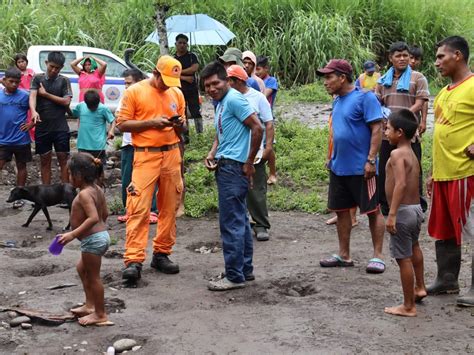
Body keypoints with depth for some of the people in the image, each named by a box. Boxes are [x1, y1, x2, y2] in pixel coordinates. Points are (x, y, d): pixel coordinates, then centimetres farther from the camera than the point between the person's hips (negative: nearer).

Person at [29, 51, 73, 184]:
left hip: (60, 127, -1)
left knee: (63, 159, 0)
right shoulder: (38, 78, 4)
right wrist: (34, 111, -30)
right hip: (42, 127, 1)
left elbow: (66, 101, -6)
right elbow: (32, 96, -10)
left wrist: (46, 94, -6)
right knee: (45, 160, 8)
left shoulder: (64, 81, 3)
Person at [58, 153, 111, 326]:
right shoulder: (97, 190, 6)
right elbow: (105, 214, 13)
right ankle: (90, 305, 32)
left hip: (92, 240, -10)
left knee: (93, 276, 2)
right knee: (82, 268, 26)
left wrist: (73, 234, -31)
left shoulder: (84, 194, -22)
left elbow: (93, 218, -32)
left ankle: (100, 314, 13)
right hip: (102, 234, 10)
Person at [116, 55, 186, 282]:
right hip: (145, 155, -5)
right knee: (139, 208, -11)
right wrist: (151, 122, -15)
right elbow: (122, 124, -4)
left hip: (172, 154, 5)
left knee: (169, 208, 7)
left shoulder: (177, 93, 12)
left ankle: (161, 254, 18)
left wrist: (179, 125, -4)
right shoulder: (135, 91, -2)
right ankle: (133, 260, -11)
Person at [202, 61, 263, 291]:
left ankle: (235, 276, -1)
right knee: (239, 220, 15)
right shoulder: (220, 103, 17)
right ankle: (245, 269, 23)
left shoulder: (233, 99, -13)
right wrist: (212, 153, 9)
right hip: (225, 166, 10)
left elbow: (257, 128, -18)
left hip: (233, 166, -10)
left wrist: (249, 163, -14)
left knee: (231, 222, -7)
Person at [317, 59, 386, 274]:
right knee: (341, 210, 12)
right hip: (338, 167, 8)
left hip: (361, 168, -8)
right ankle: (344, 255, 22)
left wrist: (371, 160, -21)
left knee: (373, 211, 2)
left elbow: (377, 129, -16)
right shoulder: (337, 101, 11)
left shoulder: (364, 97, -13)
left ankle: (377, 256, 8)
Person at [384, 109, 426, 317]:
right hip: (416, 208, 10)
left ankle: (408, 307, 5)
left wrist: (392, 214, -31)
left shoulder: (397, 154, -18)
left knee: (404, 258, -2)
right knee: (414, 247, 32)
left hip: (403, 211, -10)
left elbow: (401, 184, -29)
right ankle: (419, 287, 50)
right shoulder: (412, 154, 10)